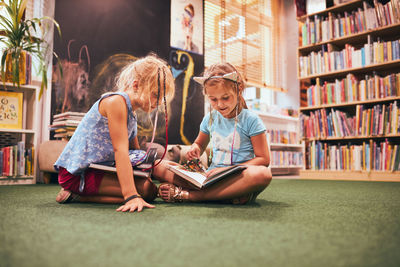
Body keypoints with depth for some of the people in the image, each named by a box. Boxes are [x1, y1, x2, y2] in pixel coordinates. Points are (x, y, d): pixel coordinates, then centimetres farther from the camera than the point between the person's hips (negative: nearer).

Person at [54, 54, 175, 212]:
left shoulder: (131, 113, 14)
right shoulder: (116, 101, -17)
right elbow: (120, 150, -26)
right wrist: (132, 196, -32)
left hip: (95, 168, 10)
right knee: (147, 189, -18)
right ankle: (77, 195, -9)